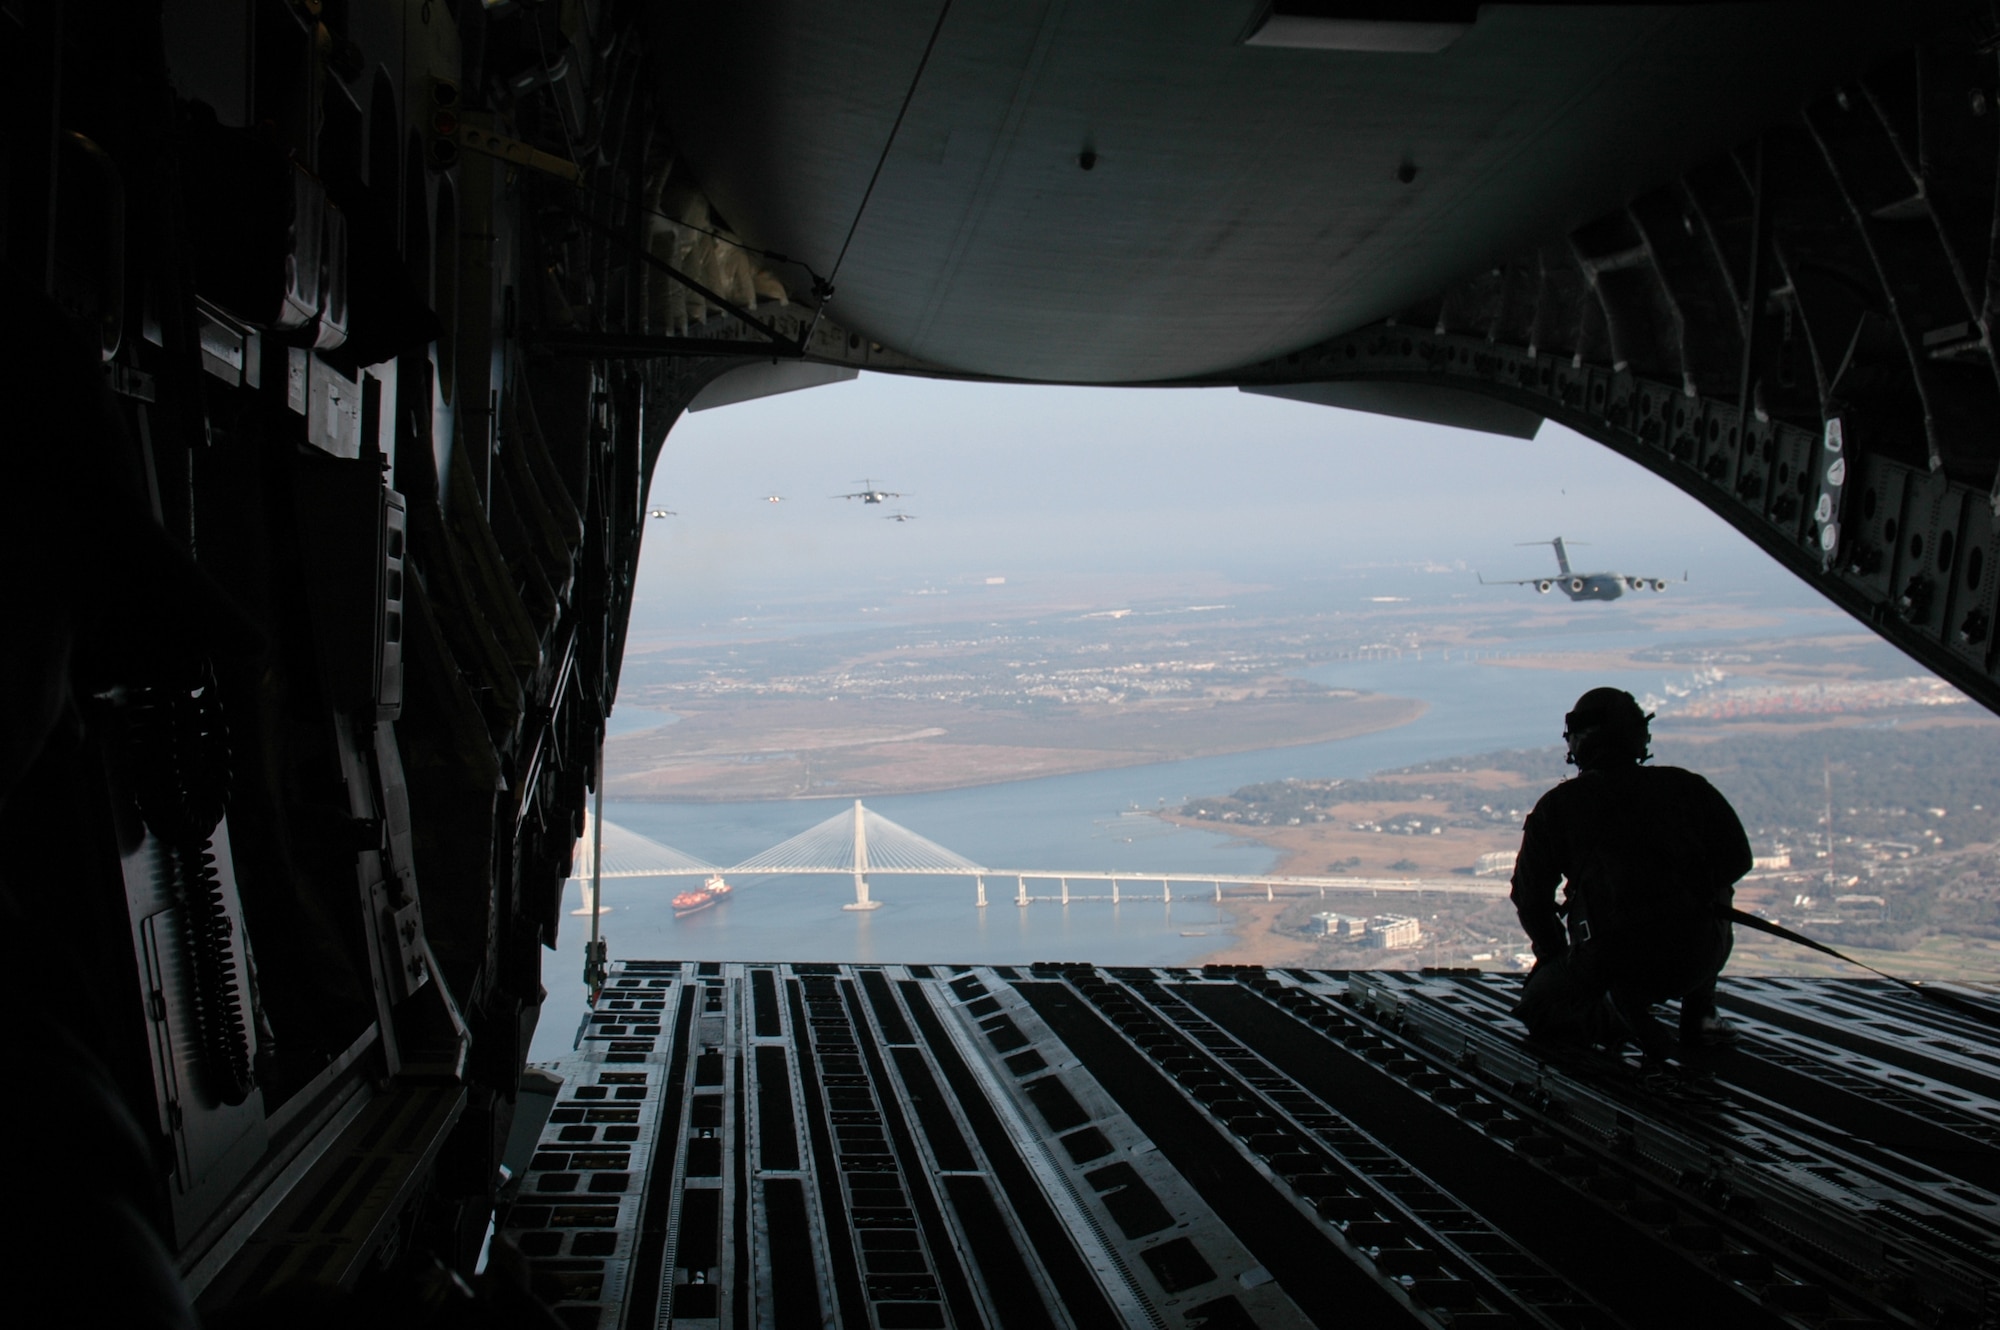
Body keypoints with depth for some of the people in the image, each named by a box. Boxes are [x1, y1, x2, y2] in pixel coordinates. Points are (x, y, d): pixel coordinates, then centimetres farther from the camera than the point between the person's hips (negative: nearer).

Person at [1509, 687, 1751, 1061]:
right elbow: (1738, 858, 13)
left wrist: (1556, 956, 23)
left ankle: (1615, 1016, -6)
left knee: (1537, 1007, 23)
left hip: (1609, 959, -3)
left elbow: (1531, 896, 8)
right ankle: (1699, 1014, 22)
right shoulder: (1685, 786, 10)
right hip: (1697, 957, 3)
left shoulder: (1556, 806, 7)